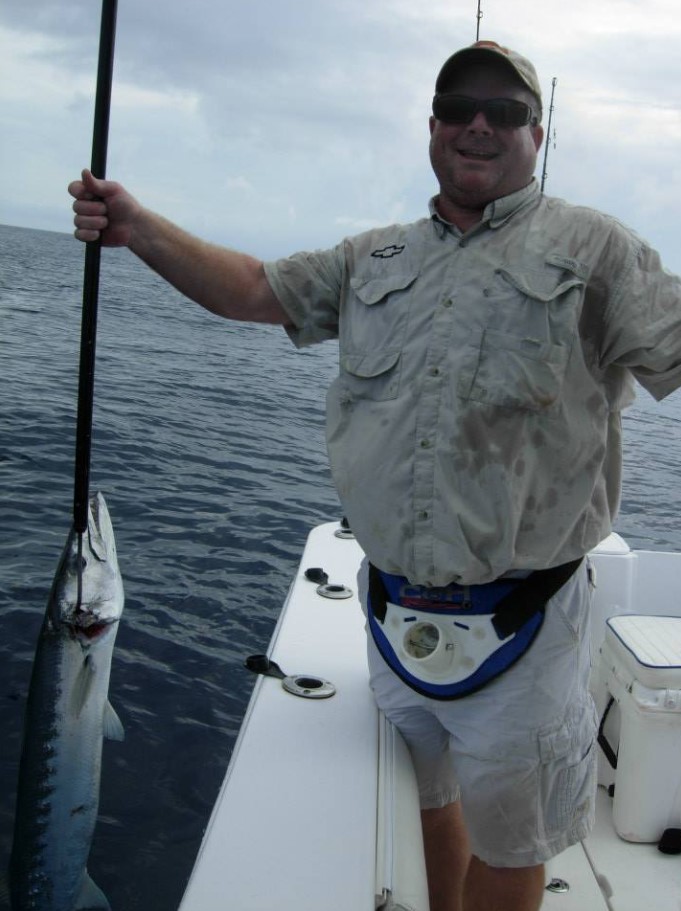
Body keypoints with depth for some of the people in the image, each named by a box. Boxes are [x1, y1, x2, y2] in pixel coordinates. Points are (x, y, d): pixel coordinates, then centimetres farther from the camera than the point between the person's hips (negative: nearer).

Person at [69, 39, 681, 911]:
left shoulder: (592, 248, -3)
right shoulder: (375, 259, 10)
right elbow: (250, 289, 7)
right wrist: (136, 227, -6)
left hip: (517, 622, -4)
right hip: (392, 610, 5)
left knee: (505, 839, 13)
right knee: (426, 800, 25)